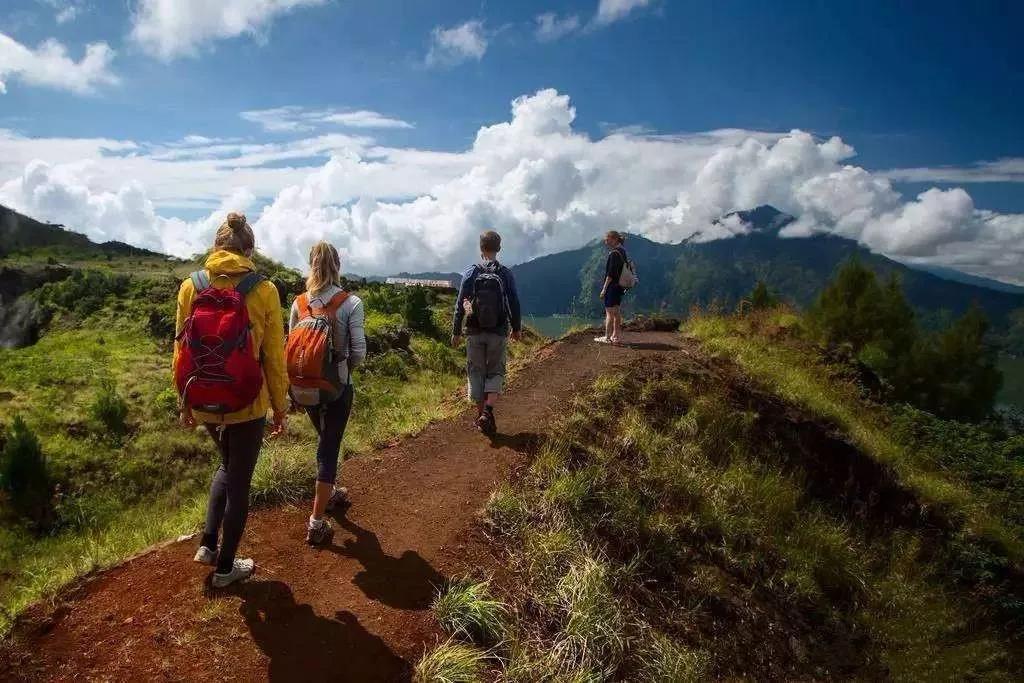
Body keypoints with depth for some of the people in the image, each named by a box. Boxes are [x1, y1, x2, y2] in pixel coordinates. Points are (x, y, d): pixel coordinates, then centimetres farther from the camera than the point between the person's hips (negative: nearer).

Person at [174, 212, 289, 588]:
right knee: (240, 480, 14)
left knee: (227, 465, 30)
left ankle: (208, 543, 27)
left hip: (204, 403, 4)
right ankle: (225, 566, 28)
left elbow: (181, 349, 2)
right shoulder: (263, 290, -12)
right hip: (247, 404, -3)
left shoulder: (190, 286, -4)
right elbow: (274, 355, -8)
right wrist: (280, 405, 3)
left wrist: (184, 401, 14)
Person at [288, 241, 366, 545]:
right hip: (337, 386, -4)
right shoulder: (351, 303, -13)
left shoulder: (299, 303, -3)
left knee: (326, 439, 26)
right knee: (329, 447, 6)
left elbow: (290, 346, 3)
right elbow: (359, 352, -14)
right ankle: (316, 523, 8)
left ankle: (332, 492, 46)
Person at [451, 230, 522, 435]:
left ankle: (481, 414, 16)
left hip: (475, 333, 0)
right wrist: (516, 328, 16)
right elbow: (514, 303, 2)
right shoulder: (505, 274, -3)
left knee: (476, 372, 13)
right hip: (498, 333, 0)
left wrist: (456, 331, 5)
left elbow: (460, 303, -3)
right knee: (495, 372, 11)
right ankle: (488, 410, -8)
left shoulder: (471, 272, -4)